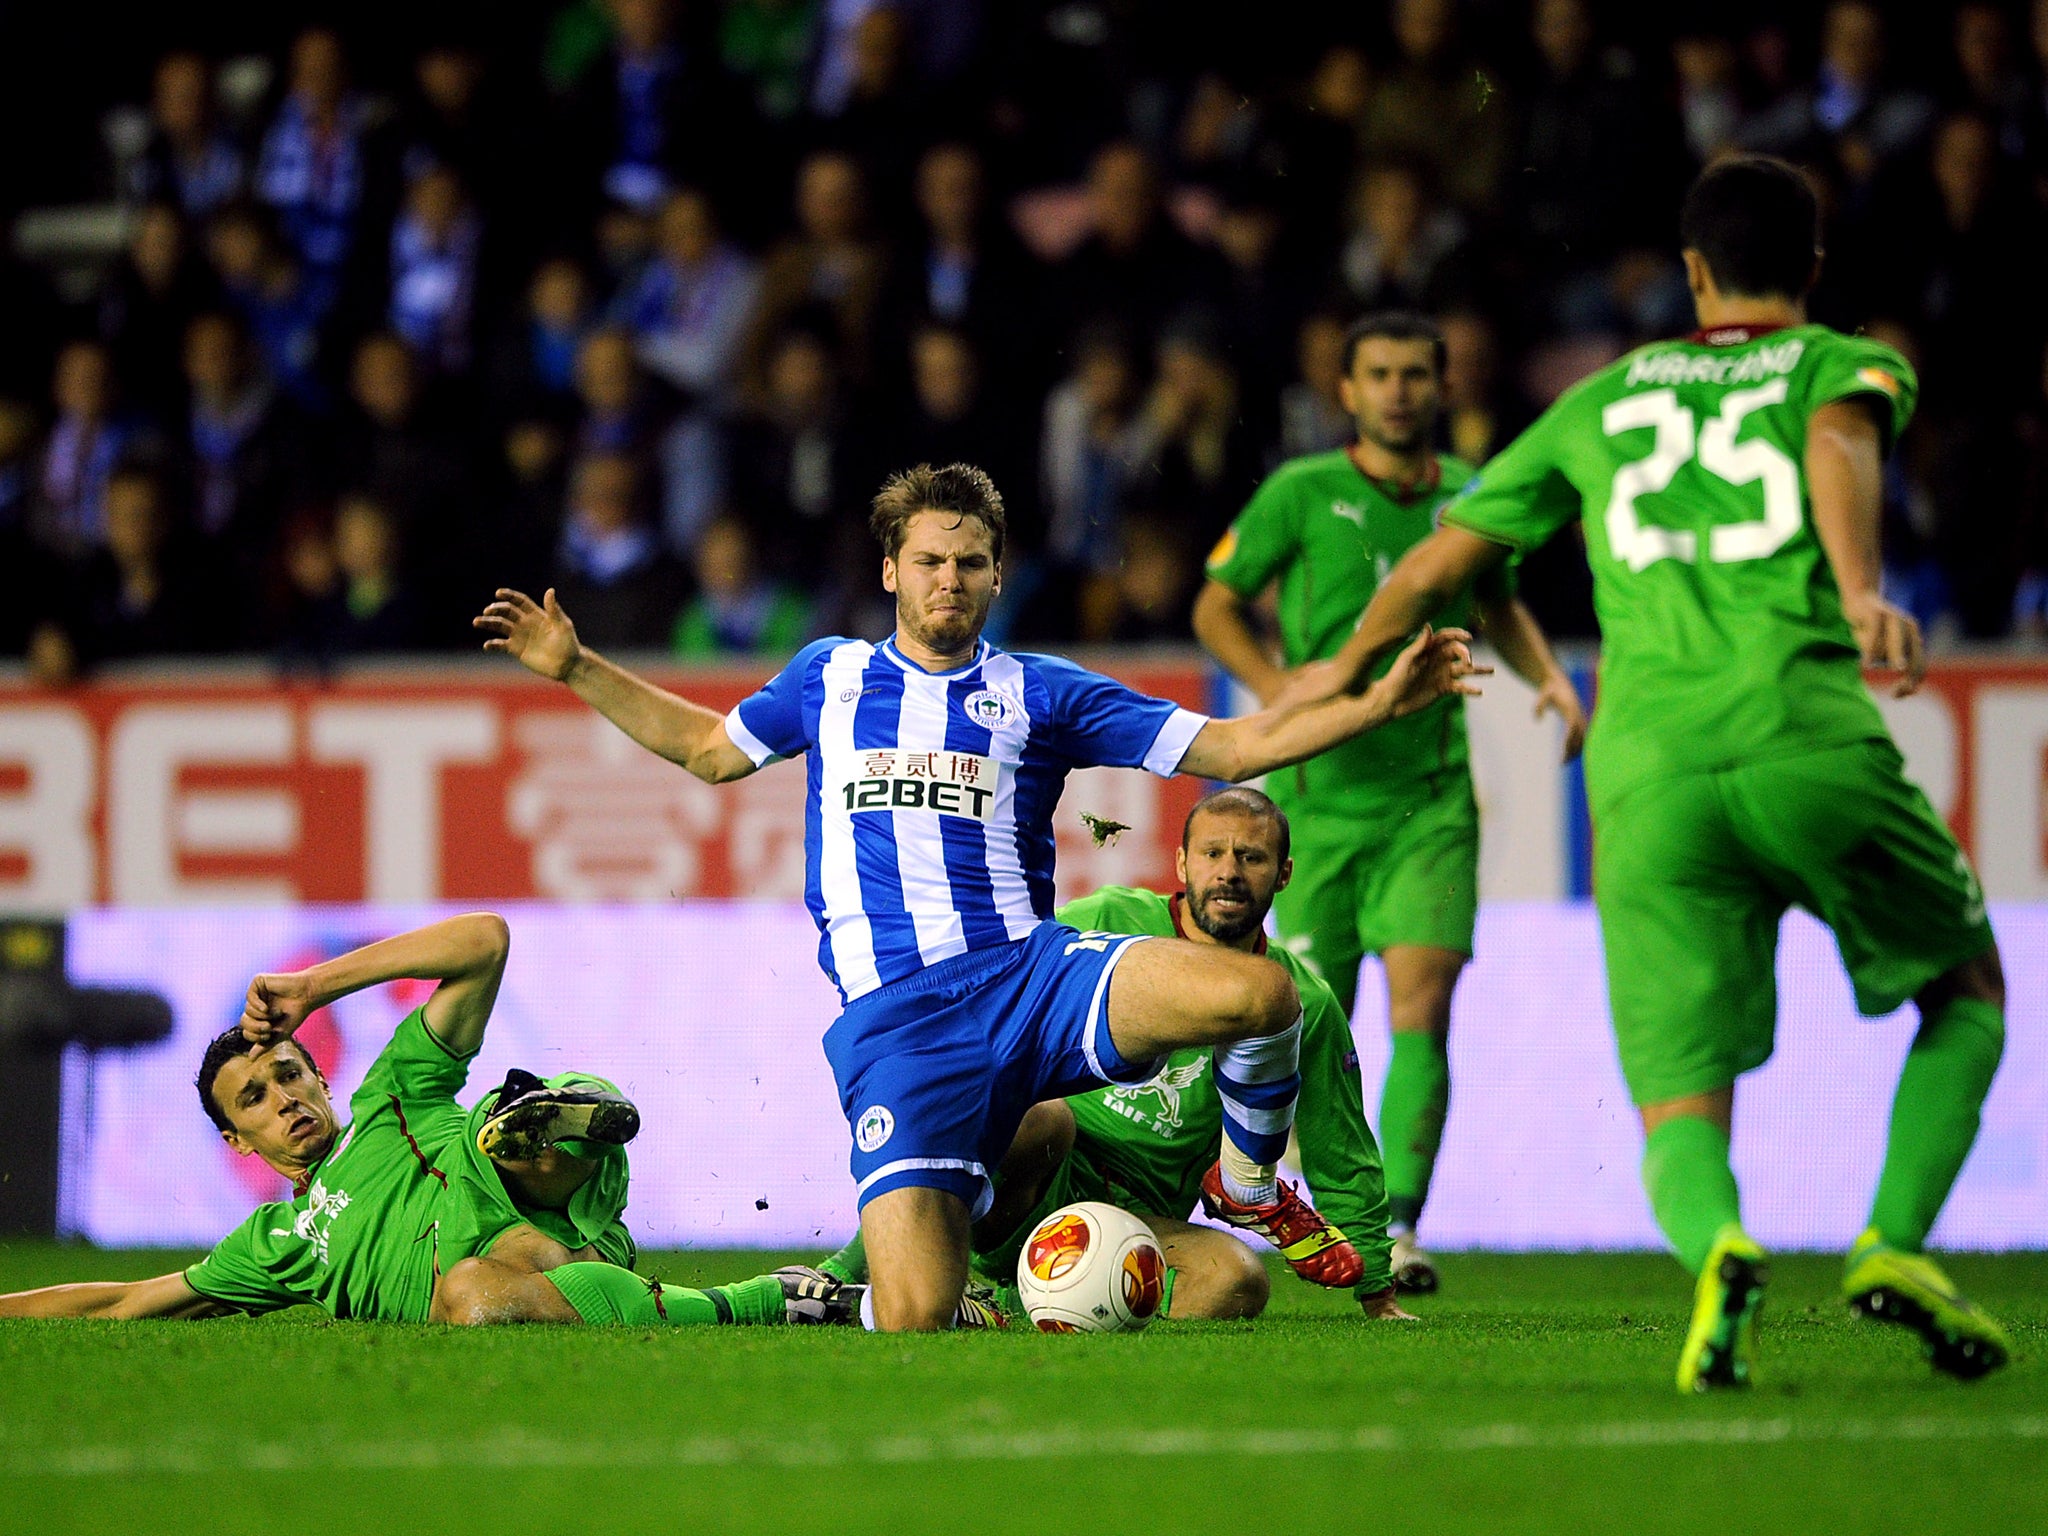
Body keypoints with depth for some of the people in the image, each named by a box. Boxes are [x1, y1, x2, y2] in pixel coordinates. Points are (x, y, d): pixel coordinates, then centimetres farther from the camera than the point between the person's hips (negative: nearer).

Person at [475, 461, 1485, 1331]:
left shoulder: (1040, 694, 14)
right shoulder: (829, 677, 19)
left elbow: (1231, 747, 12)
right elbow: (709, 747, 35)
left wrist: (1381, 703, 1)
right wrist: (576, 669, 30)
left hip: (1025, 971, 1)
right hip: (892, 1014, -1)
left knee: (1257, 993, -28)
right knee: (917, 1319, -22)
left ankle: (1248, 1190, 4)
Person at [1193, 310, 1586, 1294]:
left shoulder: (1467, 495, 4)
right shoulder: (1301, 495, -5)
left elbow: (1497, 604, 23)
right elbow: (1217, 606, 4)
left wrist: (1550, 678, 5)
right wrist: (1277, 686, -13)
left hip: (1430, 798, 1)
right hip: (1320, 795, -1)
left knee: (1422, 1002, -16)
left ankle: (1398, 1227, -19)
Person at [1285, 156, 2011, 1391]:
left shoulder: (1603, 401, 27)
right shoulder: (1849, 364, 17)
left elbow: (1446, 558, 33)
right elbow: (1839, 438, -8)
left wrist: (1350, 667, 52)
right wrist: (1862, 593, -27)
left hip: (1649, 779, 2)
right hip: (1812, 740, -2)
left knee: (1681, 1111, -1)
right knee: (1970, 989, 22)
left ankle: (1719, 1247, -36)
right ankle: (1895, 1245, 0)